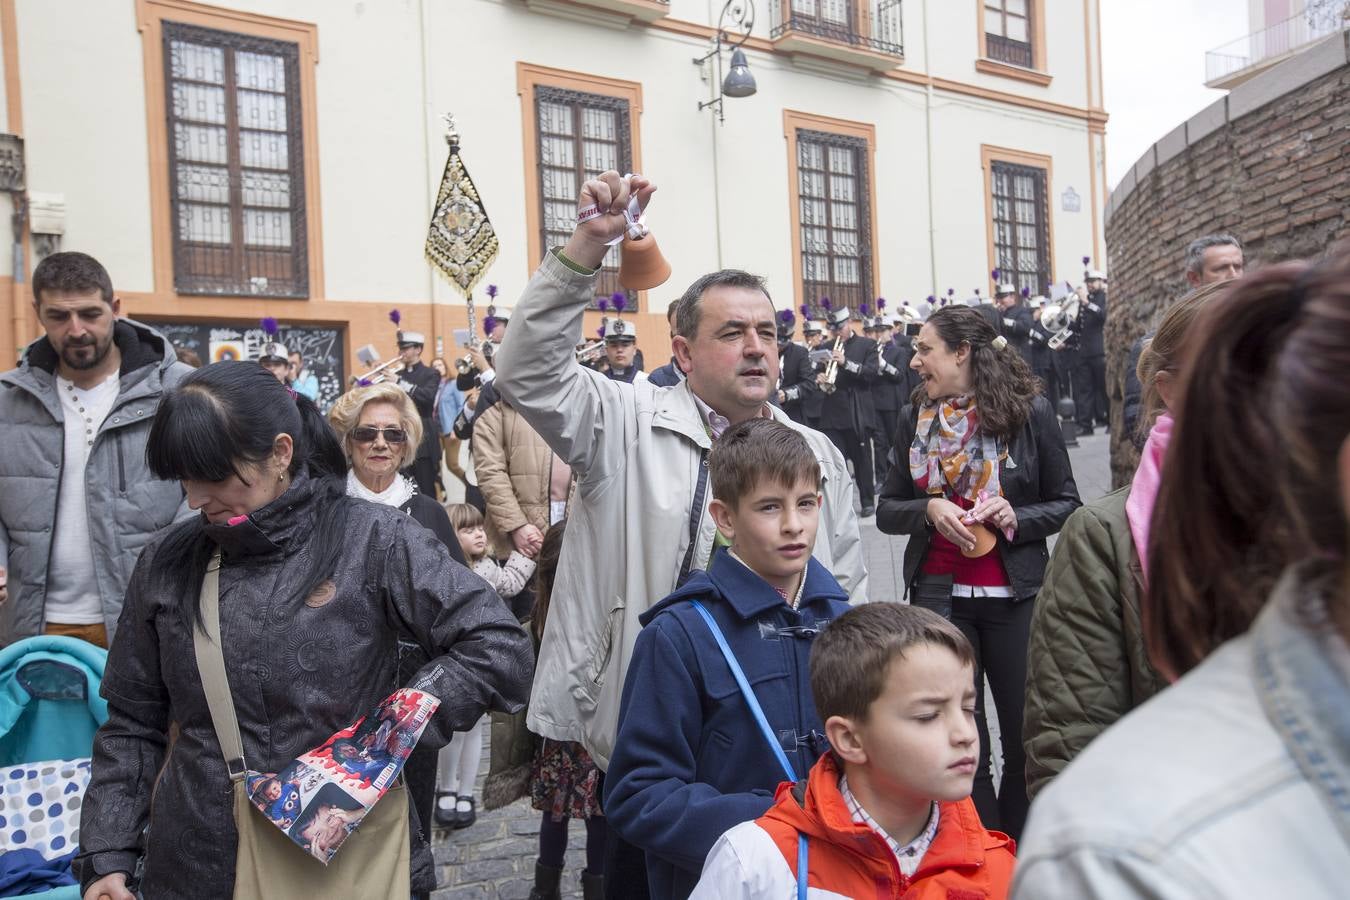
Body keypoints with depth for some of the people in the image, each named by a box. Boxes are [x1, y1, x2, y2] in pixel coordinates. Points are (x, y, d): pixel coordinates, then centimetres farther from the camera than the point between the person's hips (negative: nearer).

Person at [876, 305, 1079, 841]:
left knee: (1026, 738, 7)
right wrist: (929, 508, -12)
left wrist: (1016, 517, -16)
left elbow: (1067, 504, 2)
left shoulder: (1030, 413, -4)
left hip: (1014, 595, -2)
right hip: (939, 597, 2)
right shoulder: (915, 418, 5)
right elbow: (887, 511, 7)